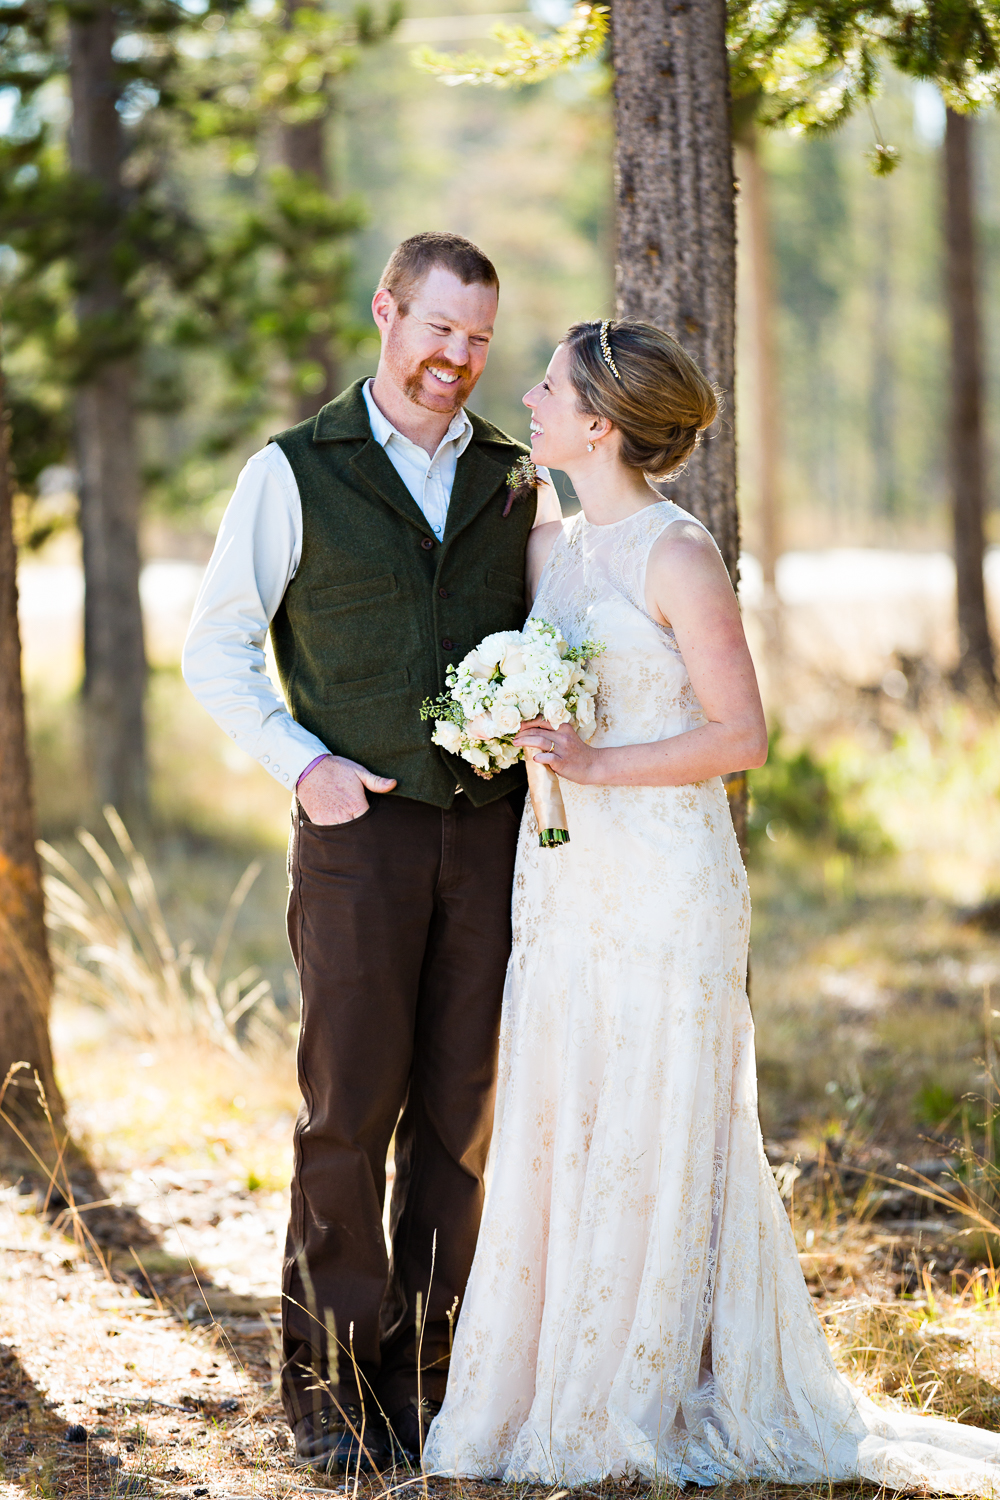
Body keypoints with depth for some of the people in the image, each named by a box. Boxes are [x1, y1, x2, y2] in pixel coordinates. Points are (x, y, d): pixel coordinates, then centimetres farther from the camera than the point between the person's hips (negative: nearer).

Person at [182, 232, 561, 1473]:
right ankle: (328, 1378, 8)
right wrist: (304, 766, -6)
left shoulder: (515, 480, 11)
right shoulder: (294, 474, 2)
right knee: (351, 1106, -3)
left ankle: (422, 1370, 15)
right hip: (361, 826, -3)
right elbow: (214, 649, 4)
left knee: (459, 1111, 5)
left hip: (490, 830, 3)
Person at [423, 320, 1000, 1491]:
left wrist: (595, 766, -19)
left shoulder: (678, 557, -11)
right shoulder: (548, 551, 11)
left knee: (658, 1137, 0)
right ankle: (556, 1389, 19)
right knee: (555, 1128, 9)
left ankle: (663, 1402, 12)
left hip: (665, 880, -7)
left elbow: (740, 735, -13)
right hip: (562, 877, 7)